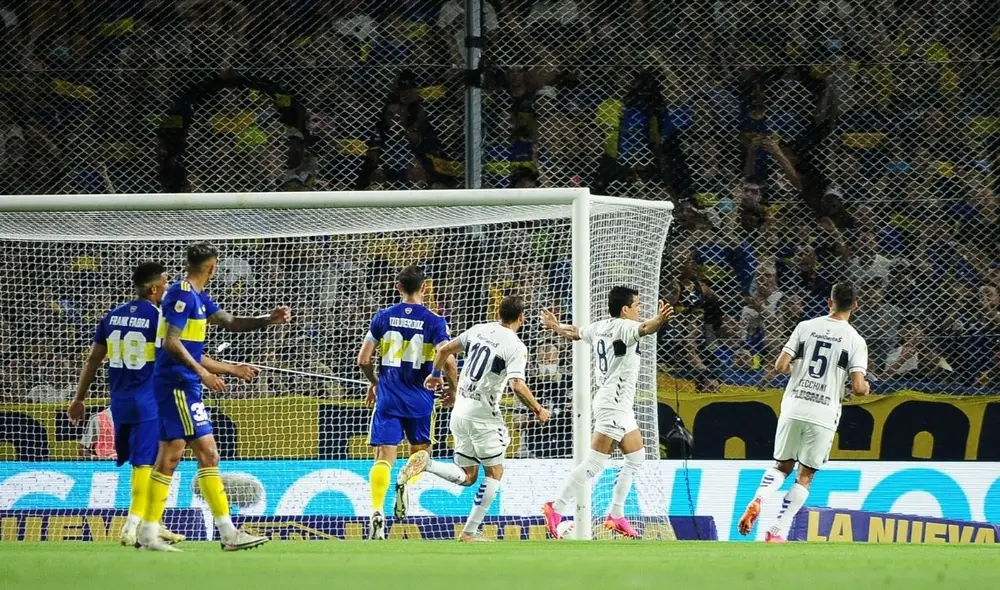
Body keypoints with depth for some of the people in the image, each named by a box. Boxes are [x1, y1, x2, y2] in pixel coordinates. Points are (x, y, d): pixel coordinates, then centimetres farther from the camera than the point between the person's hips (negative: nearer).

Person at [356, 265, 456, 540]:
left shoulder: (384, 317, 1)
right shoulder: (434, 322, -5)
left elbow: (363, 359, 2)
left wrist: (374, 383, 20)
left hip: (388, 396, 1)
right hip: (419, 399, -1)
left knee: (384, 456, -2)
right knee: (419, 451, 20)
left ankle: (377, 510, -21)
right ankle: (407, 482, -11)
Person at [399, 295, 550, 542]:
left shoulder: (478, 330, 7)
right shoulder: (516, 346, -12)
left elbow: (444, 350, 12)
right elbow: (518, 386, -23)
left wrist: (435, 374, 30)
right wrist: (538, 410, -8)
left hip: (460, 412, 6)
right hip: (483, 417, -6)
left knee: (467, 476, 14)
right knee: (494, 473, 10)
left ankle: (425, 464, -12)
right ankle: (470, 532, 5)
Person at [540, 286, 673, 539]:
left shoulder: (600, 327, 12)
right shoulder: (623, 326, -13)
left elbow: (574, 332, 30)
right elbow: (643, 329, -37)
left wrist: (555, 326, 51)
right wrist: (659, 320, -57)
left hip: (621, 405, 10)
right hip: (613, 402, -10)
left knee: (636, 457, 14)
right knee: (595, 463, -9)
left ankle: (616, 516, 16)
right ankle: (557, 508, -7)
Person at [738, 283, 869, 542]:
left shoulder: (805, 327, 4)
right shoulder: (855, 340, -3)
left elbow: (780, 366, 0)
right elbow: (858, 387, -9)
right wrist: (865, 387, 14)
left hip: (793, 407, 2)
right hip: (823, 415, -2)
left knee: (782, 465, 19)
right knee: (805, 476, 9)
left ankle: (758, 501, -9)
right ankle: (777, 531, 0)